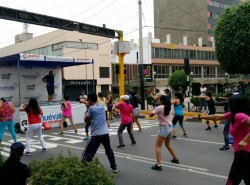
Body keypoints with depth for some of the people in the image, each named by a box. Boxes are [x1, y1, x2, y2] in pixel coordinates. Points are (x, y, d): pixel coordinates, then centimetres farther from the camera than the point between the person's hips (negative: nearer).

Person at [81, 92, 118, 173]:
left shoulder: (91, 108, -8)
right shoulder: (101, 106, 9)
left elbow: (86, 120, 3)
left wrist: (87, 113, 17)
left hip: (96, 135, -6)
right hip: (105, 133, 6)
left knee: (86, 154, -1)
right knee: (109, 150, 26)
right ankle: (114, 167, 34)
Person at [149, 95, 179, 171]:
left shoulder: (159, 107, -10)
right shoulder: (169, 108, 11)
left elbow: (150, 115, -10)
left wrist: (155, 112, 10)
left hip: (164, 128, -8)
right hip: (170, 127, 8)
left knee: (158, 146, -4)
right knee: (167, 144, 28)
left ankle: (158, 165, -13)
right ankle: (175, 159, 38)